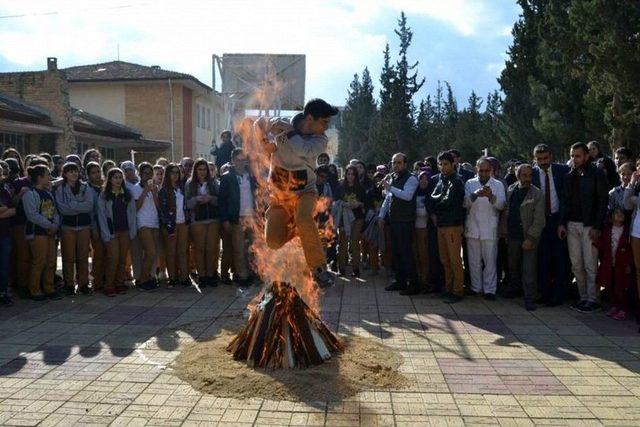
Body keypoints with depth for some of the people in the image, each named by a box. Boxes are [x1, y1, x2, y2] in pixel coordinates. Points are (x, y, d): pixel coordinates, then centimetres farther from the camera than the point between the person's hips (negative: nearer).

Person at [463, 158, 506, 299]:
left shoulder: (498, 185, 3)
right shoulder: (469, 184, 7)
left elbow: (501, 205, -8)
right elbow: (465, 203, -7)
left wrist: (491, 197, -28)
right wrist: (475, 195, -26)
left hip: (490, 230, -2)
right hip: (472, 229, 2)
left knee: (490, 261, 1)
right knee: (474, 261, 9)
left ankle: (489, 290, 9)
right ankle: (476, 288, 21)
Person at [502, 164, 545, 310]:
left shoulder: (537, 194, -10)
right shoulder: (510, 190, 4)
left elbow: (539, 220, -12)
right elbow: (505, 212, 12)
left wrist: (530, 238, -16)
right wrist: (505, 230, 9)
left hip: (528, 238, -5)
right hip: (513, 236, 5)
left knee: (529, 270, -4)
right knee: (513, 265, 19)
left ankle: (530, 299, 4)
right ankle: (515, 287, 40)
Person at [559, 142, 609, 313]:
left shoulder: (596, 174, -4)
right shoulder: (570, 176, 11)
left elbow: (603, 201, -7)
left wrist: (597, 227, -12)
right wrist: (562, 223, 3)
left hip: (589, 226, -5)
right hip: (571, 225, 5)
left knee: (590, 265, -2)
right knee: (576, 265, 7)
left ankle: (592, 299, 9)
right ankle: (583, 297, 17)